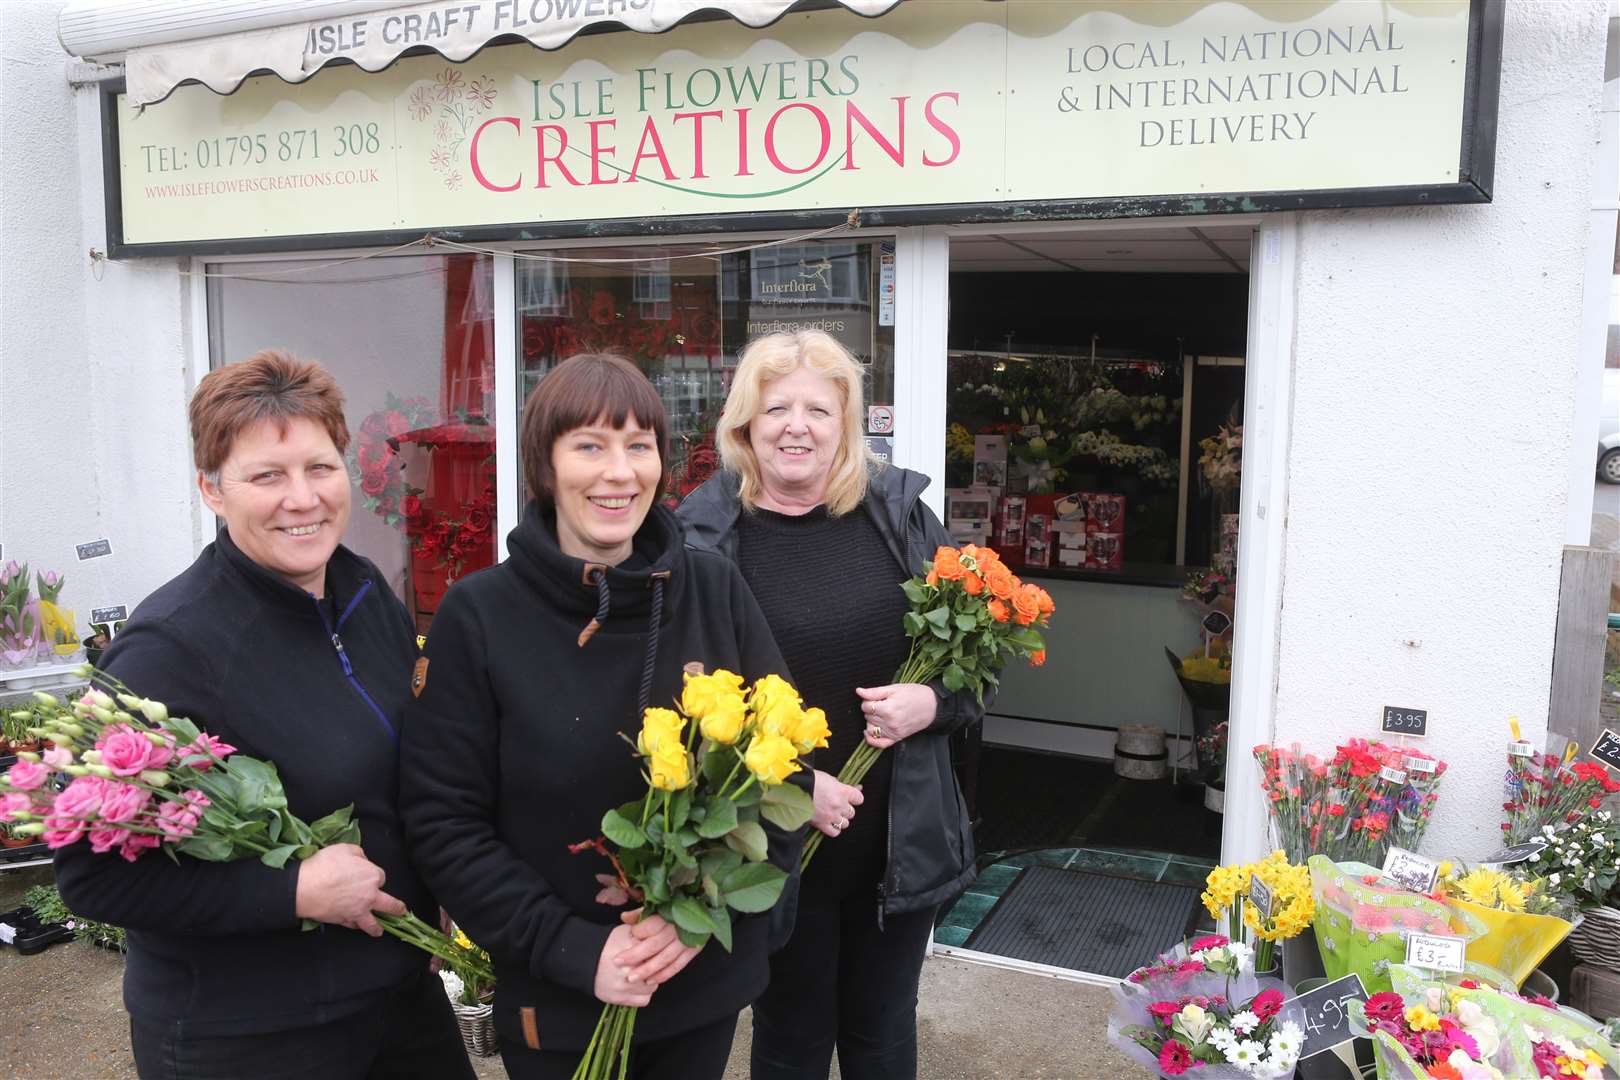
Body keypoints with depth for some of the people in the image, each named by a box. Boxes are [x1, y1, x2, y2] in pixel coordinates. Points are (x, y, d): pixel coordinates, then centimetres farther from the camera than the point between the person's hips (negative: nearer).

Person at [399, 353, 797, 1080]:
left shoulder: (716, 590, -6)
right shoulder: (478, 615, -11)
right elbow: (442, 820, -9)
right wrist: (570, 948, -16)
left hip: (708, 980, 2)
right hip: (555, 999, -2)